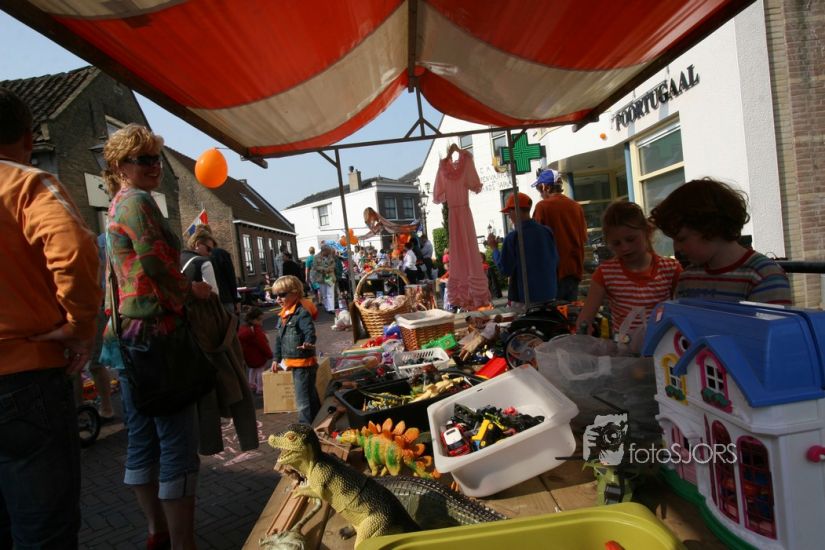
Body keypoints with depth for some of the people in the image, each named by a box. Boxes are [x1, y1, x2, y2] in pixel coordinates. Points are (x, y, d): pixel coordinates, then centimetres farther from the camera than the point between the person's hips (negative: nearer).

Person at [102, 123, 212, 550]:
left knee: (142, 439, 15)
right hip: (155, 332, -11)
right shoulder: (137, 201, -9)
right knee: (178, 442, -6)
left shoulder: (117, 207, 21)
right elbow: (158, 265, -20)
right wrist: (191, 290, -3)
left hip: (130, 334, 11)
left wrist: (183, 289, 15)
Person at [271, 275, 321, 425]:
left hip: (304, 362, -9)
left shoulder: (302, 313, -17)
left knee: (303, 399, -4)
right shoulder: (283, 315, 11)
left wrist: (308, 343, -51)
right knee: (311, 396, 22)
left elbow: (310, 331, -30)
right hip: (293, 362, 9)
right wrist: (277, 358, 21)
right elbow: (279, 339, 19)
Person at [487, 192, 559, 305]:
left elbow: (504, 269, -9)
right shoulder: (547, 231, -3)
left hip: (525, 297, -5)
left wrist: (494, 248, 3)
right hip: (549, 294, 5)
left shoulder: (513, 237, -16)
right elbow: (555, 263, 7)